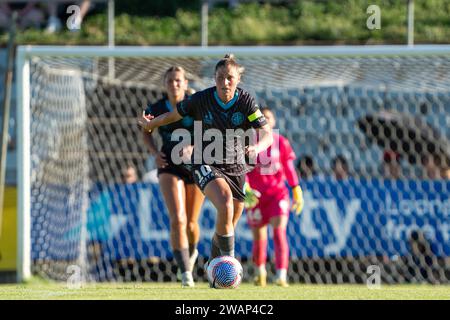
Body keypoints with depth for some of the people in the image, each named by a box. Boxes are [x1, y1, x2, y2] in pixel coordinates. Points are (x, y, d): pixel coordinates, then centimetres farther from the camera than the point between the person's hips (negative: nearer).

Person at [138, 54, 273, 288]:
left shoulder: (246, 102, -12)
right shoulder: (201, 99, -12)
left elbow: (267, 135, -16)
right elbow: (173, 115, 7)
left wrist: (257, 148, -38)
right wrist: (150, 124, 22)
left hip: (236, 167, 2)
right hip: (206, 165, -2)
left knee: (229, 225, 8)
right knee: (225, 206, -30)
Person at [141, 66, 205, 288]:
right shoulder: (157, 109, -2)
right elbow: (146, 132, 15)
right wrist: (154, 153, -3)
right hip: (169, 167, 0)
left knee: (191, 223, 8)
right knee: (178, 220, -19)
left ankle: (191, 252, 43)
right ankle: (186, 273, -18)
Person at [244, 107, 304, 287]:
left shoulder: (281, 142, 4)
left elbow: (289, 169, 6)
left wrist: (297, 191, -2)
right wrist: (244, 188, -21)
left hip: (278, 193, 0)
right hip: (255, 196, 0)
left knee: (279, 232, -17)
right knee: (259, 238, 7)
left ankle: (281, 276, -24)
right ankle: (260, 272, 33)